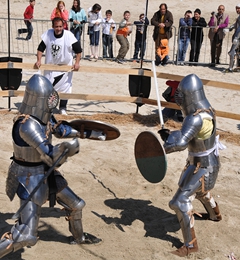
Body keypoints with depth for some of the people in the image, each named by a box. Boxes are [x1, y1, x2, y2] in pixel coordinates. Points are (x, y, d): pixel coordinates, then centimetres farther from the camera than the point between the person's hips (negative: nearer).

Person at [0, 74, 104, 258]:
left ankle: (78, 236, 52)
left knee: (76, 205, 24)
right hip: (30, 177, -9)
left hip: (46, 172, 9)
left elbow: (60, 130, 16)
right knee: (26, 236, -13)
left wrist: (86, 133, 14)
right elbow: (50, 156, -33)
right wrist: (66, 146, -47)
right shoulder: (27, 125, -31)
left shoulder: (44, 115, -4)